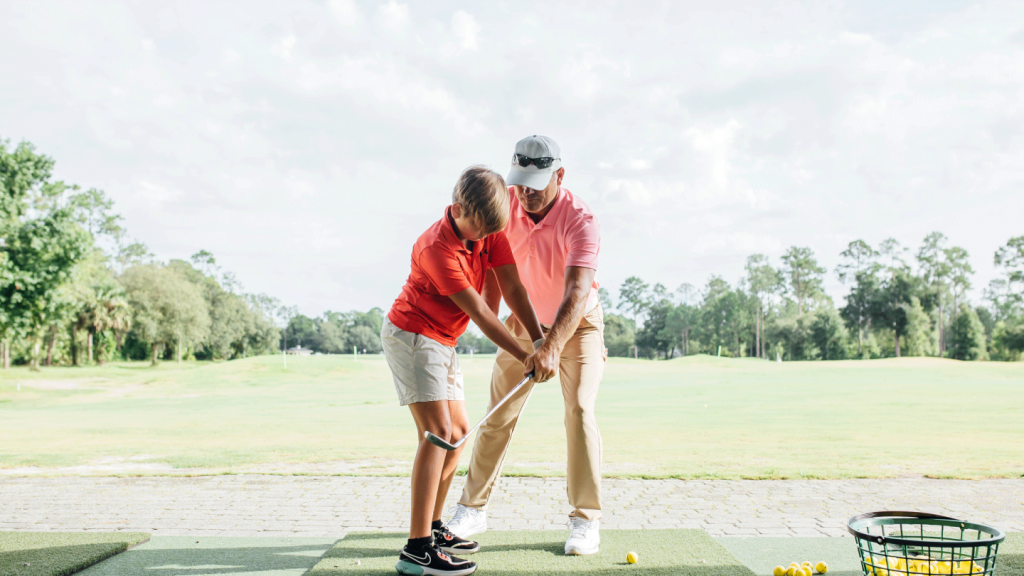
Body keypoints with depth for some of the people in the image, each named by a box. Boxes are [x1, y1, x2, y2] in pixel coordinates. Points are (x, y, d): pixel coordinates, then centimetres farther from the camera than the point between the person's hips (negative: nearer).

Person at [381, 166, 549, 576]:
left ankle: (433, 528, 21)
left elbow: (512, 288, -7)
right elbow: (479, 312, -25)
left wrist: (540, 342, -17)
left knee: (458, 433, 10)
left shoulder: (489, 231, -3)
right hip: (411, 335, -9)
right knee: (437, 431, -19)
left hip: (441, 342, 9)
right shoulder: (437, 249, -26)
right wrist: (524, 357, -22)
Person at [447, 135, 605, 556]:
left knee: (579, 411, -15)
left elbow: (577, 294, -38)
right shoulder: (505, 204, -15)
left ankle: (586, 520, -4)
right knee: (498, 414, 3)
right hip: (524, 320, 4)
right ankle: (472, 510, 14)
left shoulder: (580, 220, -28)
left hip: (578, 323, -3)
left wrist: (552, 347, -50)